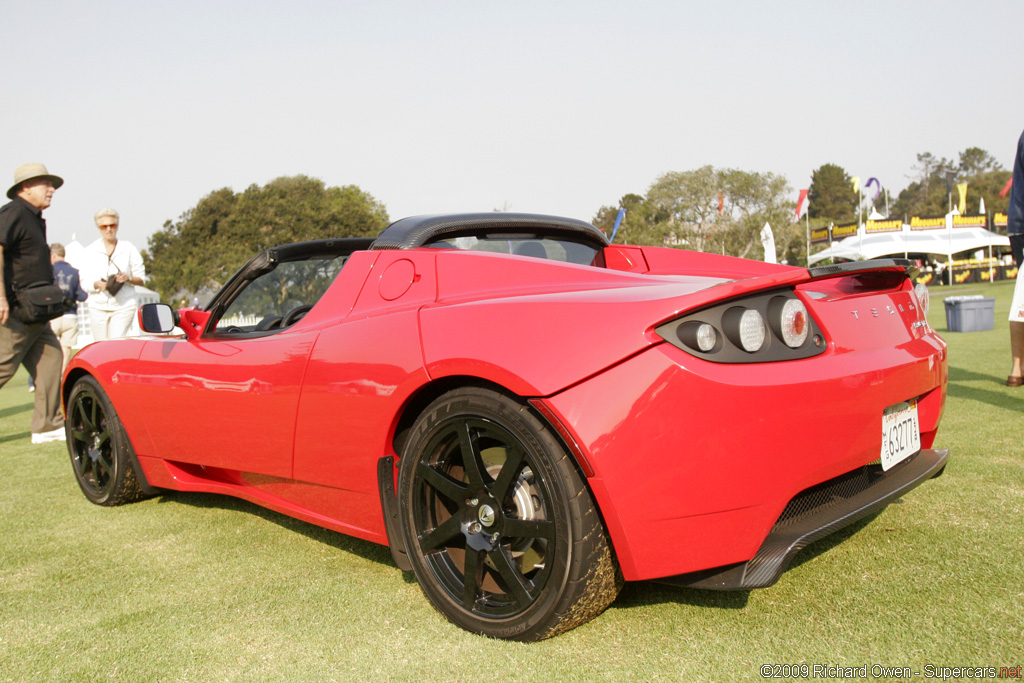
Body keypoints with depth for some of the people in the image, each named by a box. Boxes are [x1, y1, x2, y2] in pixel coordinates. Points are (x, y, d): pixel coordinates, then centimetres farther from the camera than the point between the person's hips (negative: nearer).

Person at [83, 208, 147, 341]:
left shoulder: (129, 248, 7)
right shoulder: (91, 250, 9)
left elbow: (141, 279, 8)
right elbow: (85, 282, 5)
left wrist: (128, 277, -14)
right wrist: (98, 284, -16)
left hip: (124, 306, -2)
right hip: (98, 307, 2)